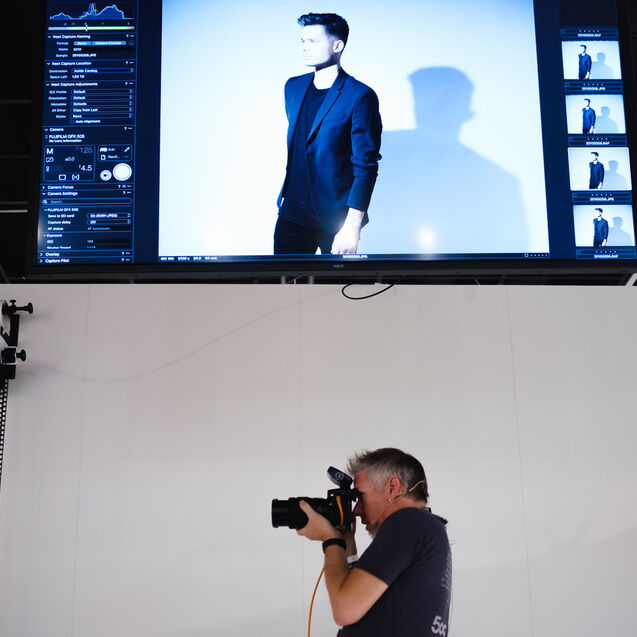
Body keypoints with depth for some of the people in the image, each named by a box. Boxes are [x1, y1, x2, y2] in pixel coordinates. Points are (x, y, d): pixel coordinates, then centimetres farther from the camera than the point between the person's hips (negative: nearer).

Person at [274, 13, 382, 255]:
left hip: (336, 216, -5)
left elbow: (366, 166, -14)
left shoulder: (360, 96, -12)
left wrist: (352, 227, -19)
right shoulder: (293, 87, 8)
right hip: (292, 211, 5)